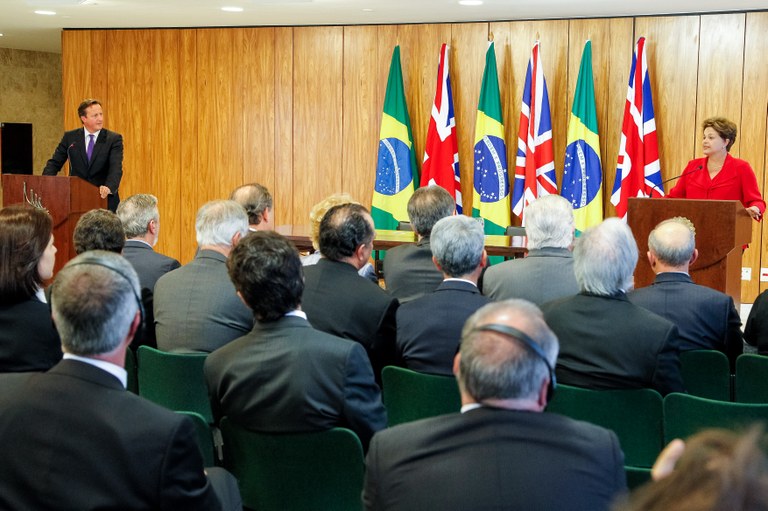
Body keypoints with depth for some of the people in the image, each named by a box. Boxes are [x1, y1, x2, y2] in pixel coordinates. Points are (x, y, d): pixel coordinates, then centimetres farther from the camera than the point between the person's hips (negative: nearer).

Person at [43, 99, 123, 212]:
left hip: (104, 199, -1)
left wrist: (109, 187, -35)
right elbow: (55, 163, 8)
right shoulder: (70, 137, 6)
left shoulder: (114, 139, -2)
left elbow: (116, 168, -15)